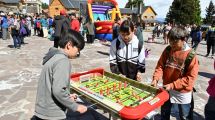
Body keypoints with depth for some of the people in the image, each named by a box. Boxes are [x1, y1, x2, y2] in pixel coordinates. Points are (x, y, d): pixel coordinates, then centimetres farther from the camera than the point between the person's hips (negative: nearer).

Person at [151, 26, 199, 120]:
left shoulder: (191, 55, -19)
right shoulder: (167, 50, -7)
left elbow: (191, 77, -19)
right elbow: (160, 65, -3)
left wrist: (173, 85, -25)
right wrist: (156, 79, -19)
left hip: (183, 93, -3)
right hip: (167, 89, 4)